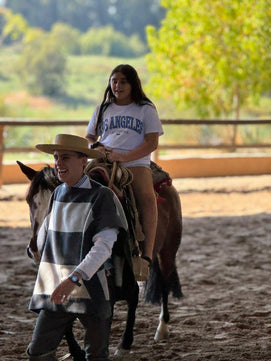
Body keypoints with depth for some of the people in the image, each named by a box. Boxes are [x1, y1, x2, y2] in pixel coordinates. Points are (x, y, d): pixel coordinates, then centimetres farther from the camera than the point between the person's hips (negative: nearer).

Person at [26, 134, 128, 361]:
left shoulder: (101, 196, -11)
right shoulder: (57, 194, 8)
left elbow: (104, 245, -21)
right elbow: (44, 235, 24)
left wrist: (75, 278, -31)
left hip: (91, 288, -5)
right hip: (56, 290, 5)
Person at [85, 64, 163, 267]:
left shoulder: (146, 109, 10)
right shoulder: (103, 110, 22)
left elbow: (152, 143, 0)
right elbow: (89, 138, 26)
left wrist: (123, 156, -14)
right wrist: (96, 147, 0)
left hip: (136, 162, -3)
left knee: (147, 196, -32)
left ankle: (148, 253, -36)